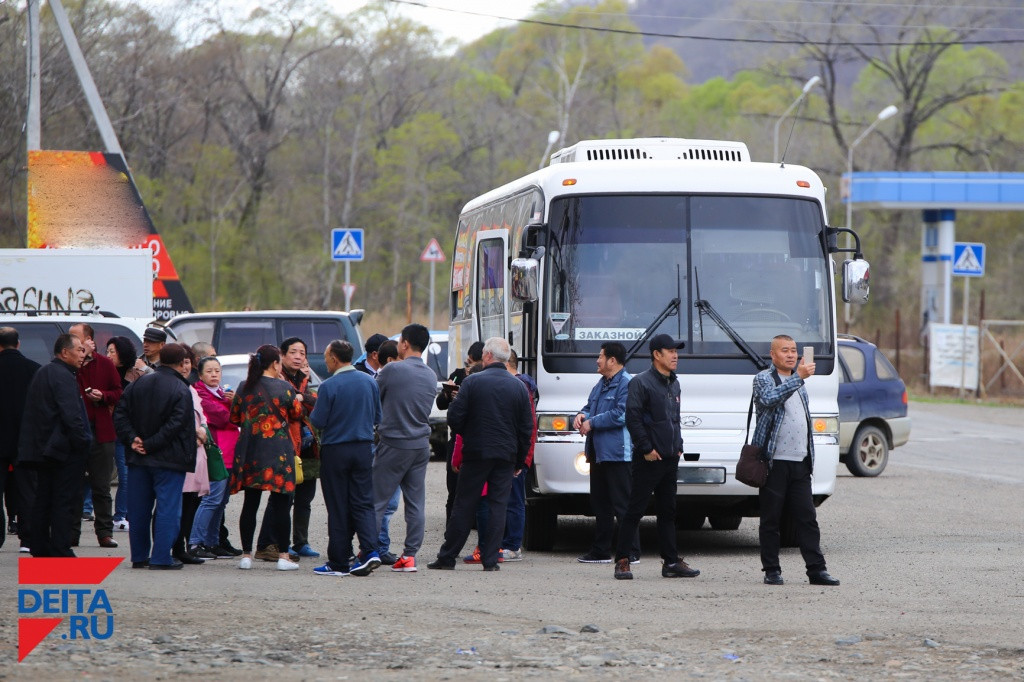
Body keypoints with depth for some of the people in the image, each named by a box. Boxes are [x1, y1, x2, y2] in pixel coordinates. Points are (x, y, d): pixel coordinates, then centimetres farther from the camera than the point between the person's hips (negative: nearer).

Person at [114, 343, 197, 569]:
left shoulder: (137, 384, 7)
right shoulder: (180, 390, -10)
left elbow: (120, 415, 3)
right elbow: (177, 424, -18)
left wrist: (132, 439, -3)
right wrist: (151, 444, -13)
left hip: (138, 458, 5)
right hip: (169, 460, -5)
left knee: (139, 509, 11)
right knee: (167, 508, -1)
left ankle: (139, 556, 16)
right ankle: (161, 558, -4)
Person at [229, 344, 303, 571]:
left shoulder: (244, 388, 2)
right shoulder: (284, 388, -7)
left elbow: (234, 418, 10)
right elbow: (296, 412, 9)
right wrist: (298, 398, 29)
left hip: (250, 450, 3)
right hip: (278, 450, -3)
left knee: (250, 503, 8)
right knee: (280, 504, 1)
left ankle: (246, 555, 8)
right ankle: (283, 556, 0)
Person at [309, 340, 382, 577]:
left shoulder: (329, 386, -15)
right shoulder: (369, 382, 1)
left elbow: (318, 421, -12)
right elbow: (378, 417, 9)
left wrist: (312, 412, 9)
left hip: (335, 451, -4)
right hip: (364, 448, 4)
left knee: (338, 507, 2)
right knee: (363, 503, 8)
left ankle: (339, 563, 5)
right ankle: (370, 551, -10)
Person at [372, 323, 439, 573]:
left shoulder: (392, 371, -12)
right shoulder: (431, 376, 7)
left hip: (394, 444, -6)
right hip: (421, 445, 6)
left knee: (377, 501, 0)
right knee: (415, 503, 6)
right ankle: (409, 555, 5)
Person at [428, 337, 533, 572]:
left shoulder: (472, 381, -7)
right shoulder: (519, 387, 3)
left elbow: (454, 417, -8)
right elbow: (527, 428, 5)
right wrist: (519, 461, 13)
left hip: (476, 452, -2)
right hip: (506, 455, 2)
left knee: (464, 506, 4)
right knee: (497, 506, 5)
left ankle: (447, 557, 8)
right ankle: (490, 559, 1)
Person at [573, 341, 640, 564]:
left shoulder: (626, 384, -12)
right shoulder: (601, 384, 19)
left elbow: (621, 415, -20)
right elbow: (590, 407, 26)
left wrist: (592, 423, -14)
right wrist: (582, 416, 2)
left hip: (618, 454, -10)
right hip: (599, 453, 10)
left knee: (622, 504, -8)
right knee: (600, 503, 14)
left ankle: (631, 552, -5)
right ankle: (601, 551, 21)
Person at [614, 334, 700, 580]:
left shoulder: (673, 384, 16)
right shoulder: (641, 382, -10)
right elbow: (633, 419, -14)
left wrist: (678, 445, 12)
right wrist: (646, 448, -16)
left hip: (670, 458, 8)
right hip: (648, 459, -8)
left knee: (667, 511, 10)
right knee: (635, 511, -5)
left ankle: (671, 562, 13)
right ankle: (622, 561, -3)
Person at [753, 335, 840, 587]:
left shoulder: (798, 384, 20)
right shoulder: (764, 378, -3)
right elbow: (769, 398, -26)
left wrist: (810, 456, 22)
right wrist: (798, 377, -31)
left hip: (800, 462, 6)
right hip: (774, 461, -6)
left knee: (807, 518, 1)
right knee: (771, 519, 0)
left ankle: (816, 569, 0)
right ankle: (771, 570, 6)